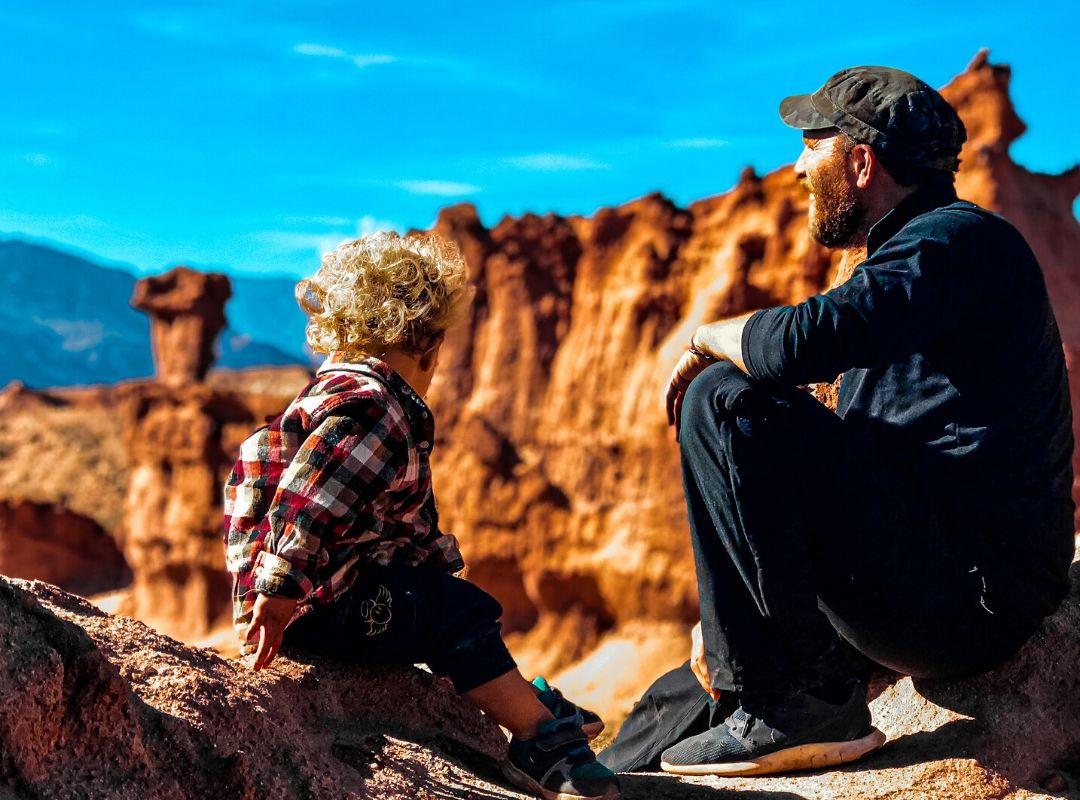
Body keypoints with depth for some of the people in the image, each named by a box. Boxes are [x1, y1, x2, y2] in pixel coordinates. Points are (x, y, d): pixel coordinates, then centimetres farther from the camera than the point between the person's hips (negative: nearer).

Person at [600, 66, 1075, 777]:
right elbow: (853, 465, 25)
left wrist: (704, 340, -4)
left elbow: (803, 341, -29)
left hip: (972, 588, -10)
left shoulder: (960, 239, -9)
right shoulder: (911, 255, 24)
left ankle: (806, 699, -18)